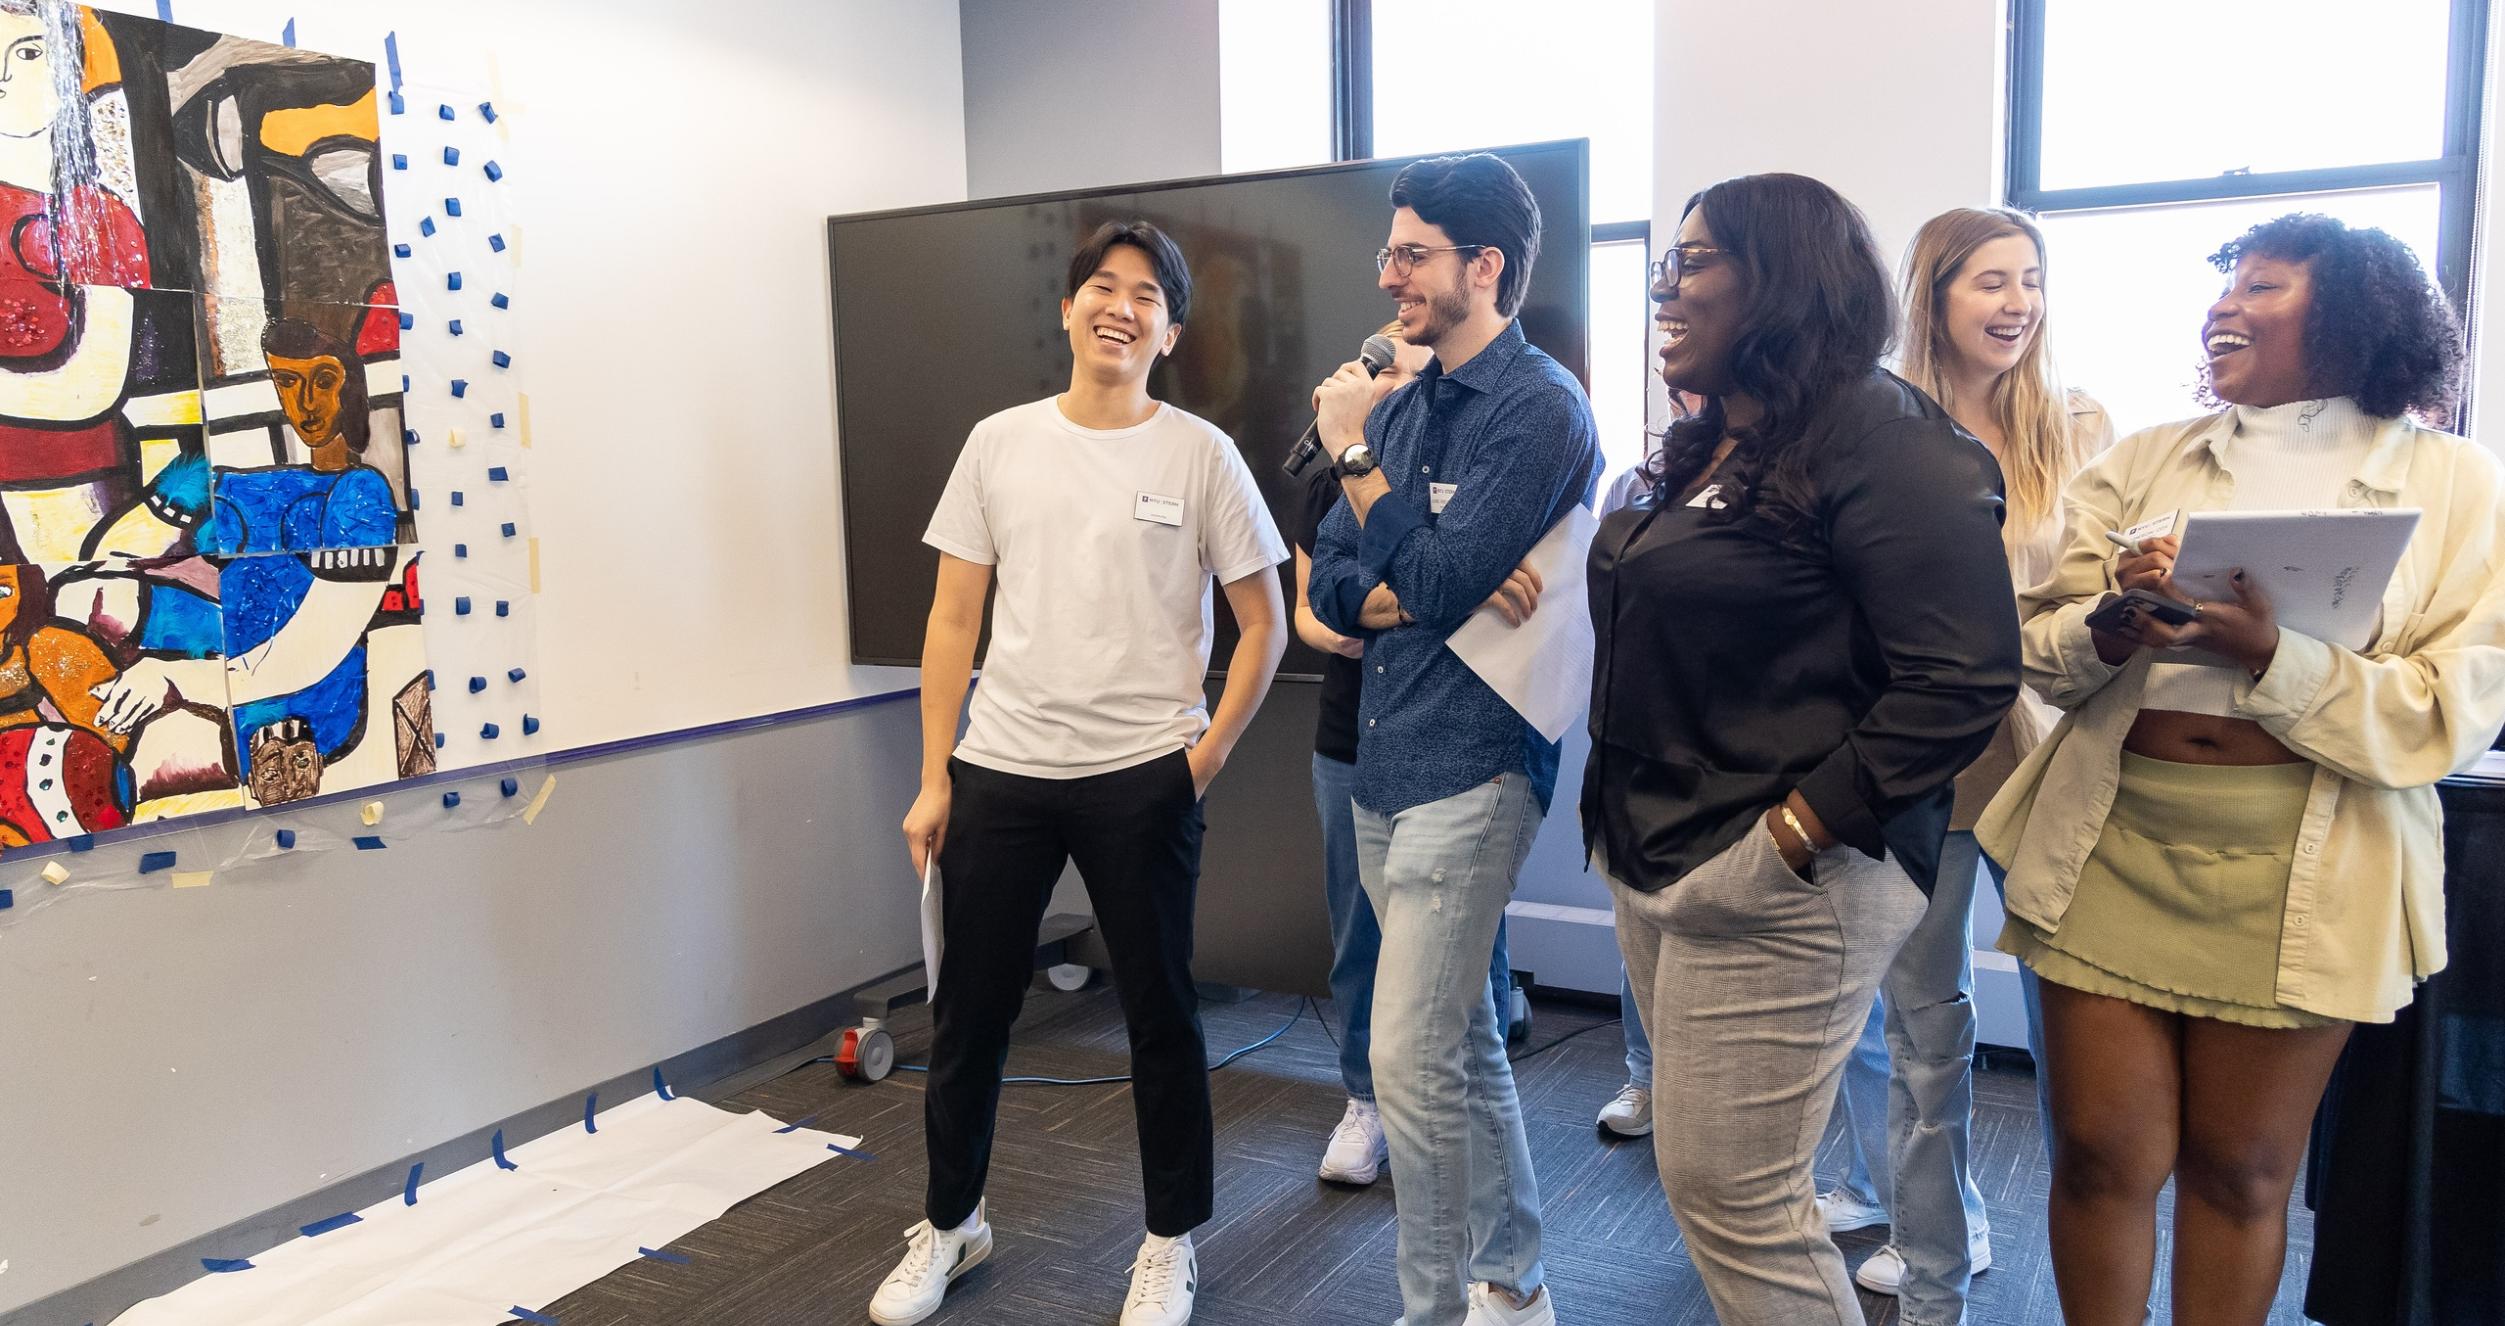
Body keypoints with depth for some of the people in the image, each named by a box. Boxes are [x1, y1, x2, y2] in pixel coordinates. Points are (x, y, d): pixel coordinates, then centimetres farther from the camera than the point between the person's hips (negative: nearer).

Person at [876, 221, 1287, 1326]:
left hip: (1142, 778, -2)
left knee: (1159, 1012, 8)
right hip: (998, 773, 3)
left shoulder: (1199, 454, -2)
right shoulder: (1000, 444, 5)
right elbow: (954, 620, 7)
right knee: (968, 1011, 12)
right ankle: (949, 1224, 34)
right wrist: (932, 779, 3)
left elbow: (1263, 624, 2)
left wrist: (1206, 756, -4)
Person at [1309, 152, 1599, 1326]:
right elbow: (1333, 587, 8)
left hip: (1469, 768, -8)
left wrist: (1353, 456, -8)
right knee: (1462, 1042, 17)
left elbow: (1433, 583, -19)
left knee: (1412, 1062, -8)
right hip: (1383, 765, 8)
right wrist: (1438, 590, -11)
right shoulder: (1401, 408, 13)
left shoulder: (1539, 408, -10)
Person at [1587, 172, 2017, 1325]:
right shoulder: (1709, 449, 15)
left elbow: (1963, 676, -20)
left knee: (1729, 1196, -2)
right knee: (1702, 1176, 17)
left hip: (1773, 883, -9)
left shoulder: (1877, 440, -13)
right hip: (1654, 858, 9)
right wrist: (1620, 808, 14)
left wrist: (1802, 825, -21)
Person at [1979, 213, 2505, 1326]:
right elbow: (2041, 651, 3)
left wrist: (2274, 659, -21)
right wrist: (2108, 629, -19)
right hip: (2111, 836, 1)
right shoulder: (2140, 464, 9)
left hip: (2300, 868, -1)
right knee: (2103, 1155, 6)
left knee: (2241, 1170, 12)